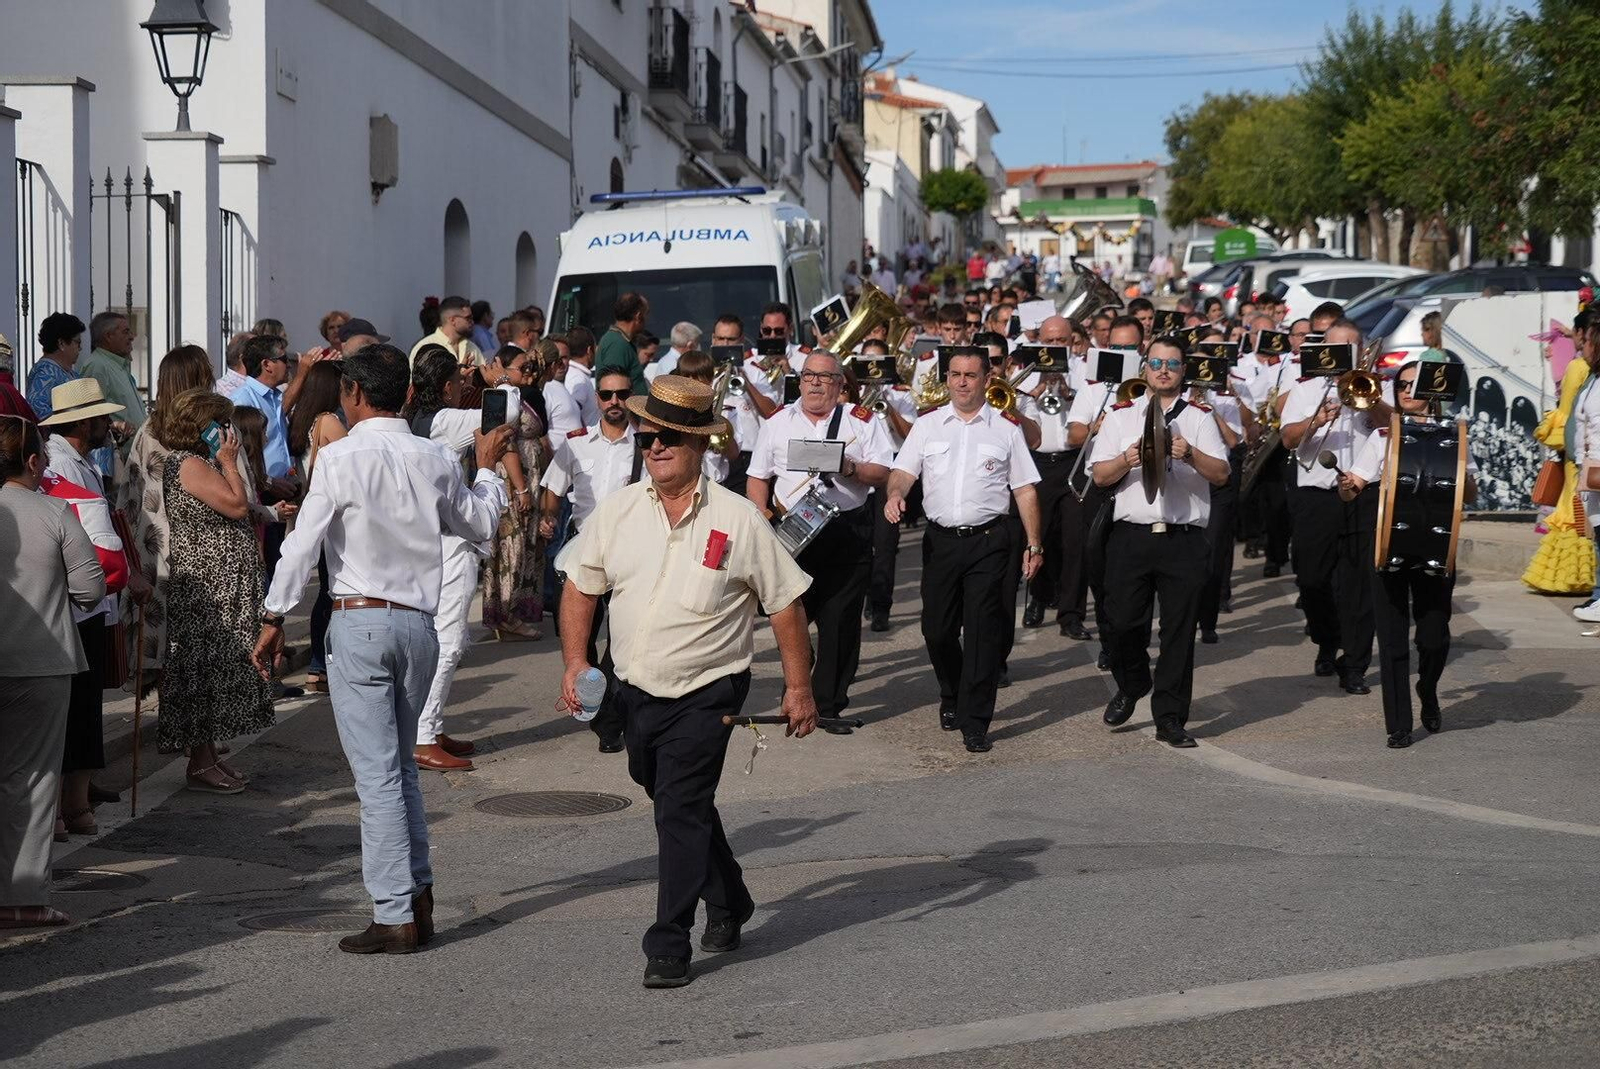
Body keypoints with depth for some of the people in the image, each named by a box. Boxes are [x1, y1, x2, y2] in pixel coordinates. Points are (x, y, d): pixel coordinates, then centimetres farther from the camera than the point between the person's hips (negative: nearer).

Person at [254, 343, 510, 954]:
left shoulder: (341, 457, -10)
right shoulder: (436, 460, 4)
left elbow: (304, 543, -10)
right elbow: (480, 525, 20)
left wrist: (273, 618, -2)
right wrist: (487, 467, 36)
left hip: (360, 624, -5)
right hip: (419, 624, 5)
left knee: (377, 774, -3)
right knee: (401, 768, 19)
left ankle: (394, 918, -3)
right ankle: (418, 900, 19)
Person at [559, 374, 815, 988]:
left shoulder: (738, 520, -9)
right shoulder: (617, 512, 1)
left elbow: (785, 603, -2)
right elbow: (580, 588, 9)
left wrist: (798, 688, -3)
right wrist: (575, 662, -4)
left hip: (704, 696, -5)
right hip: (633, 691, 5)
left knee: (681, 811, -12)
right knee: (682, 805, 20)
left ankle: (669, 948, -4)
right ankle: (728, 904, 42)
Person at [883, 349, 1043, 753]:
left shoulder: (1006, 429, 6)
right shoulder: (927, 426, 10)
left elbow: (1025, 491, 6)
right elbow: (903, 471, 1)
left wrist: (1033, 544, 1)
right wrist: (895, 493, -22)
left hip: (988, 541, -2)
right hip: (940, 539, 2)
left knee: (982, 631, -5)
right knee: (937, 629, 7)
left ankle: (975, 723, -1)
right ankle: (951, 698, 34)